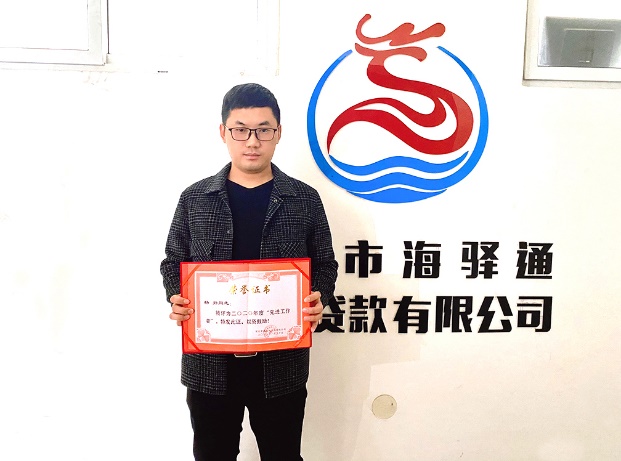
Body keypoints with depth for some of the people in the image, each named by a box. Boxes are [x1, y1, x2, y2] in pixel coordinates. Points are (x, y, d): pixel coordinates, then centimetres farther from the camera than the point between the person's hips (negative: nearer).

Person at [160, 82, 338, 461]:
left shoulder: (305, 200, -1)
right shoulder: (195, 199, 1)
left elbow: (324, 265, 6)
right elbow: (173, 262, 9)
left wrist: (319, 299, -14)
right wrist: (175, 299, -10)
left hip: (281, 362, 0)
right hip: (209, 362, 1)